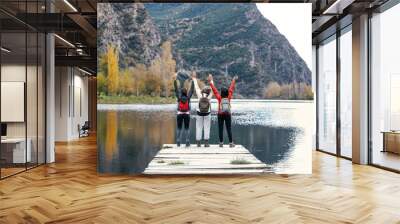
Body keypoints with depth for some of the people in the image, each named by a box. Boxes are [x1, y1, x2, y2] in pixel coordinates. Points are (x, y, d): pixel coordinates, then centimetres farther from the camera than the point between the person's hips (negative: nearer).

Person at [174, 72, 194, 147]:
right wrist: (193, 79, 2)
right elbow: (192, 89, -2)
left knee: (179, 129, 6)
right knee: (186, 128, 4)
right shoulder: (188, 97, -7)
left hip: (179, 114, 1)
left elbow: (176, 89, -3)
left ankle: (178, 142, 5)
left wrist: (175, 79, -1)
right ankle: (187, 142, 2)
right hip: (187, 114, -1)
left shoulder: (179, 97, -6)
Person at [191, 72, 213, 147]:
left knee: (199, 128, 3)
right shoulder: (209, 97, -16)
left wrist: (194, 78, 6)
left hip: (199, 113, 1)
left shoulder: (200, 95, -16)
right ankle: (206, 142, -4)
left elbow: (197, 87, -6)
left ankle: (198, 143, 0)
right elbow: (212, 89, -3)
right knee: (207, 128, 1)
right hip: (207, 113, 0)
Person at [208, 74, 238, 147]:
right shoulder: (229, 97, -7)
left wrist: (211, 81, -2)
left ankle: (221, 143, 4)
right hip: (228, 115, 1)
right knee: (229, 129, 3)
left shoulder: (219, 98, -11)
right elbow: (231, 89, 3)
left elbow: (214, 90, -8)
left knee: (220, 129, 4)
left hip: (220, 115, -1)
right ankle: (231, 143, 2)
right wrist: (234, 80, 14)